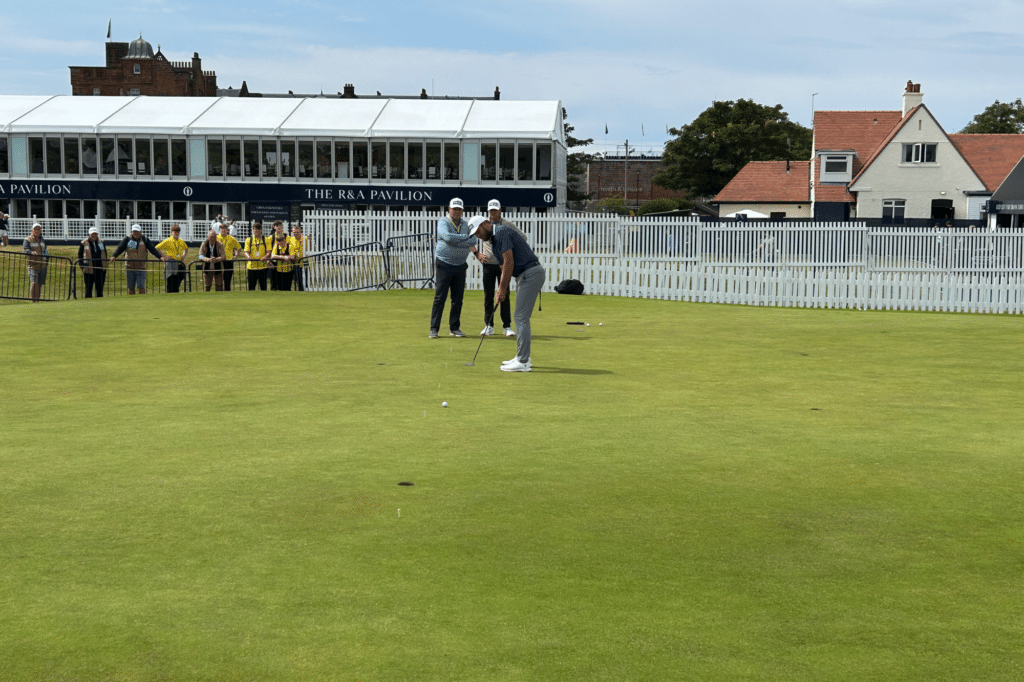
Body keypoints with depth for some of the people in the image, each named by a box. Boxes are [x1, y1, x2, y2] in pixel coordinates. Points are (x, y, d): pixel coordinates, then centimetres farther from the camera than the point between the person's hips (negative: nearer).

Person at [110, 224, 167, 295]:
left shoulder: (145, 239, 5)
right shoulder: (127, 239, 4)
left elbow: (152, 249, -1)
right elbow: (120, 248, -4)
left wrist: (160, 257, -15)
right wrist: (114, 256, -21)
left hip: (141, 268, -1)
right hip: (130, 268, 1)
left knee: (141, 286, -9)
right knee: (131, 287, 7)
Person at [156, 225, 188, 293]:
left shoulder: (181, 241, 12)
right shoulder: (167, 241, -3)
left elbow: (186, 249, 32)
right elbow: (157, 248, -2)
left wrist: (184, 255, 14)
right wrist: (164, 255, -7)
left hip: (180, 264, 5)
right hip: (171, 263, -5)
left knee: (178, 283, 5)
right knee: (171, 282, -9)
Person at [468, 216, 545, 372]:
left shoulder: (501, 233, -12)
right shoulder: (494, 240, 20)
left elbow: (509, 262, -17)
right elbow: (506, 266, 22)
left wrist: (503, 289, -12)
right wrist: (500, 290, 13)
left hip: (531, 274, -10)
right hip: (524, 275, 10)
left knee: (521, 317, -9)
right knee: (521, 318, 15)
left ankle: (522, 362, -8)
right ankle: (522, 357, 21)